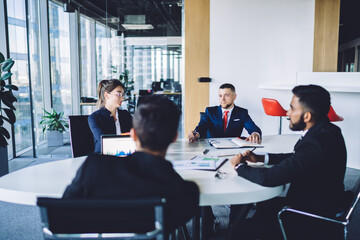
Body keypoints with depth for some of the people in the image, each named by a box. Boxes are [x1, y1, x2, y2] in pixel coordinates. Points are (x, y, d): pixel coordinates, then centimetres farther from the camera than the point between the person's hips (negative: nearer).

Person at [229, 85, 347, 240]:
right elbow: (296, 158, 15)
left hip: (312, 223, -10)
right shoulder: (325, 130, -1)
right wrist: (261, 158, 5)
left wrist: (239, 166, -11)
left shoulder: (315, 144, -32)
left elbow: (269, 177, -29)